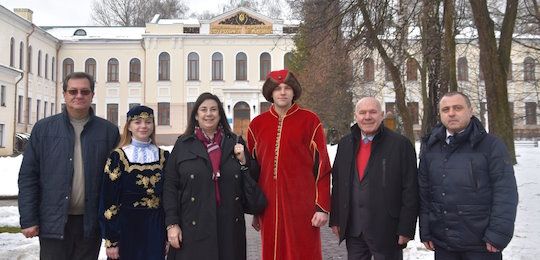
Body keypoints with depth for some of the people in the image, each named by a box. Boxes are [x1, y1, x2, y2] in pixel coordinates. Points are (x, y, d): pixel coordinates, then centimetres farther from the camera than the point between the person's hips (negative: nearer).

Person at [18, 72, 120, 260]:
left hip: (91, 223, 1)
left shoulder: (109, 131, 3)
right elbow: (28, 176, 2)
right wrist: (28, 219, -4)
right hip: (54, 222, -1)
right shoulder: (43, 128, 3)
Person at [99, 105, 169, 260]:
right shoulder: (118, 157, -3)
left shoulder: (163, 156, 6)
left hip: (155, 229, 3)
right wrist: (110, 241, -8)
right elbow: (108, 200, -5)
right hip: (126, 229, -2)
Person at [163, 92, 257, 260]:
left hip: (229, 226, 2)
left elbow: (251, 182, 12)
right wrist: (172, 224, -6)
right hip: (193, 227, -1)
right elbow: (170, 186, 1)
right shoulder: (183, 145, 5)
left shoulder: (235, 143, 10)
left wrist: (243, 161, -5)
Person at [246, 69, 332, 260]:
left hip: (302, 206, -3)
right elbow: (253, 170, 14)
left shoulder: (310, 121, 0)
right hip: (269, 208, 3)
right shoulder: (257, 124, 9)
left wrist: (322, 207, -7)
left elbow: (322, 165, -2)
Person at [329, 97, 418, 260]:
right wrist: (335, 219, 10)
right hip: (353, 229, 4)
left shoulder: (401, 144, -7)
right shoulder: (345, 144, 9)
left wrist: (406, 228, -10)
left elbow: (410, 190, -8)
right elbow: (337, 184, 14)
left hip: (386, 229, -4)